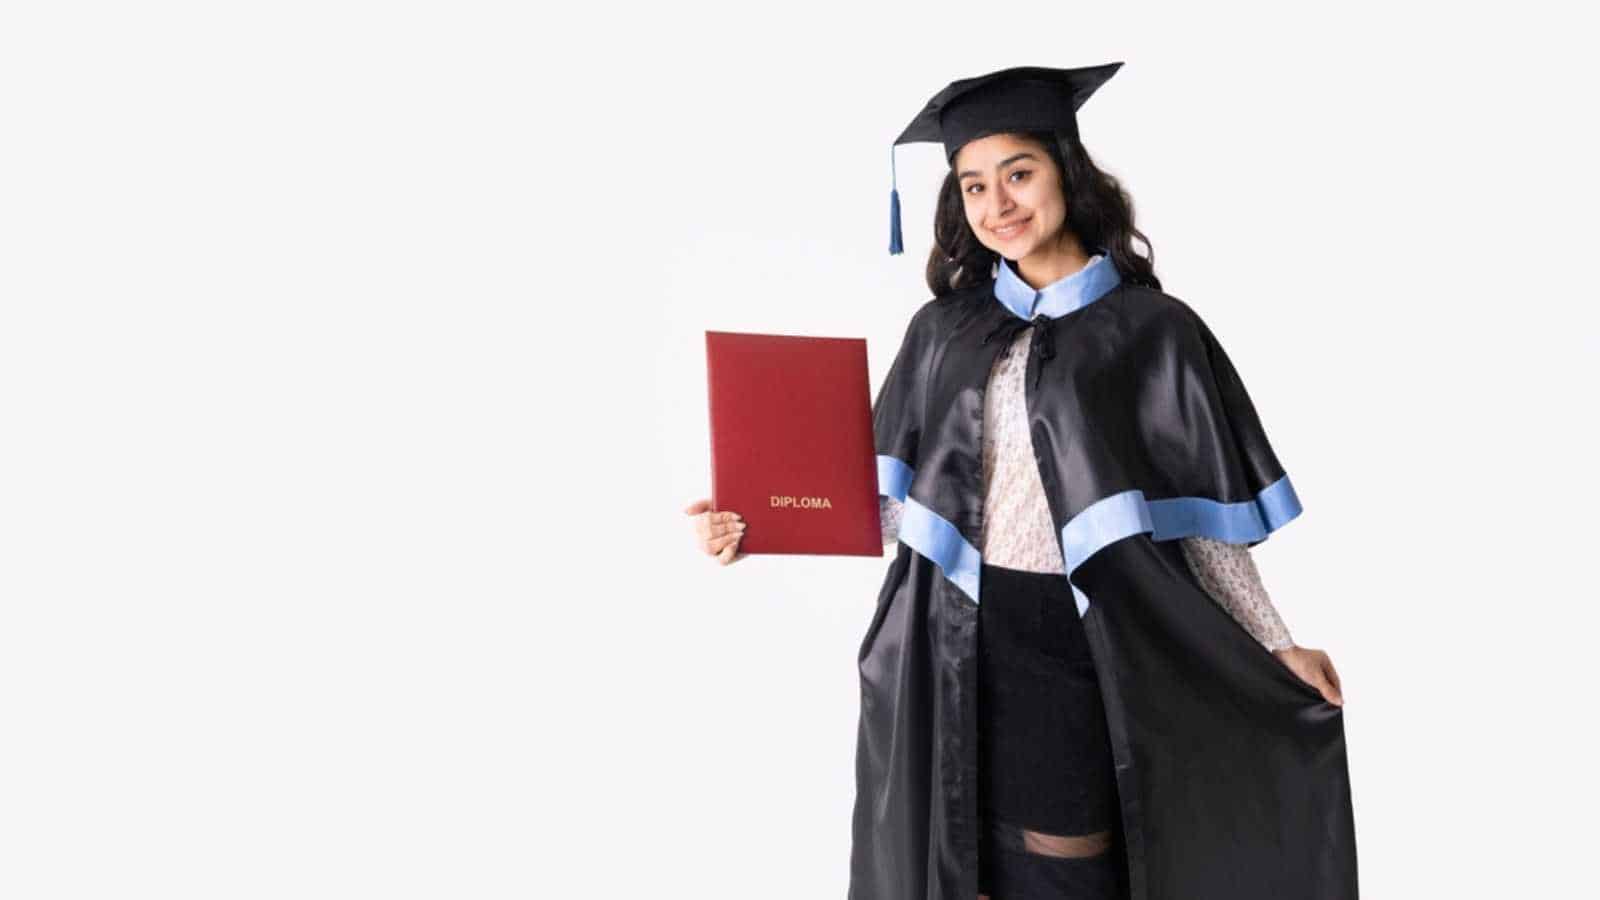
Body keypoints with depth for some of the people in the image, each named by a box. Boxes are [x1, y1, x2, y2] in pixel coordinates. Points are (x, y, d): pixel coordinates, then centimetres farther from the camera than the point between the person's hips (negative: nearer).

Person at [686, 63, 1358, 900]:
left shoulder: (1153, 331, -3)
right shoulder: (945, 329, 5)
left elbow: (1204, 518, 0)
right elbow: (891, 500, 2)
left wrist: (1277, 645, -5)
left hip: (1085, 649, -2)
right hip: (954, 644, 3)